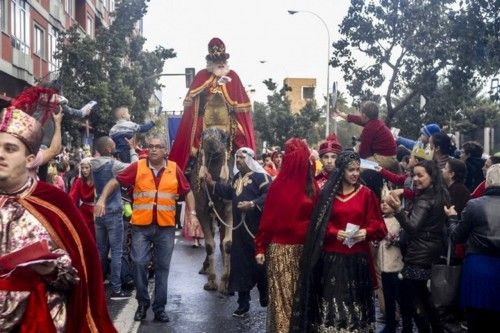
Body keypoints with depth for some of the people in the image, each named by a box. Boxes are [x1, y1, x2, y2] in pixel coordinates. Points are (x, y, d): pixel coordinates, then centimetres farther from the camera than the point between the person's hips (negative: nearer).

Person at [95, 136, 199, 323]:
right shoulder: (137, 167, -1)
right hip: (141, 226, -1)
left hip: (166, 227, 1)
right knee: (139, 263, -7)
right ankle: (143, 302, 14)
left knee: (162, 267, 7)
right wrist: (102, 199, -9)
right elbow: (115, 182, 4)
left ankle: (159, 308, 17)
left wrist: (192, 214, 3)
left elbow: (187, 192, 12)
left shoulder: (174, 169, 1)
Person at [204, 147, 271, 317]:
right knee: (240, 263, 9)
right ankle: (243, 303, 18)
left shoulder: (260, 176, -11)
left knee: (259, 262, 0)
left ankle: (266, 298, 20)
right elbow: (230, 193, 28)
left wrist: (253, 204, -29)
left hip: (256, 228, -8)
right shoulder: (237, 177, 16)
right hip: (239, 227, 8)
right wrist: (212, 183, 21)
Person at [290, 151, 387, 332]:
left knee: (355, 300, 4)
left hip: (357, 258, 0)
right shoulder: (327, 193, 2)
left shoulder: (366, 193, 3)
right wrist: (335, 233, -14)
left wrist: (366, 232, -16)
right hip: (331, 257, 0)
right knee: (332, 298, 1)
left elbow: (377, 224, 4)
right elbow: (319, 224, 3)